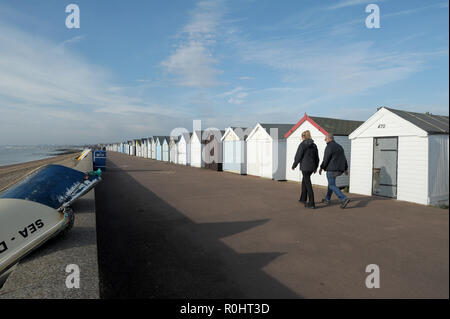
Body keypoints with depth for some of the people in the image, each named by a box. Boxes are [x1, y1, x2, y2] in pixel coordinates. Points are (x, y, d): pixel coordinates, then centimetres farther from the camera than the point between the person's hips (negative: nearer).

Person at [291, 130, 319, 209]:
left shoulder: (302, 144, -11)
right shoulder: (314, 145, 8)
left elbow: (298, 156, -12)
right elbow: (316, 157, 12)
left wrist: (294, 165, 2)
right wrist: (315, 167, 23)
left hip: (305, 167, -7)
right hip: (312, 167, 7)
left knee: (308, 184, -3)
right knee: (304, 181, 25)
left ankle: (312, 204, -3)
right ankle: (303, 199, 35)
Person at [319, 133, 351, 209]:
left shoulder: (329, 147, -13)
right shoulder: (339, 146, 13)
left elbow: (325, 159, -16)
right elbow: (344, 158, 14)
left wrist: (321, 168, -6)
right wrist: (346, 169, 19)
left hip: (331, 169, -9)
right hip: (339, 170, 9)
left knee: (332, 186, -3)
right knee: (331, 182, 22)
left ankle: (344, 199, -17)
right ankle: (327, 199, 28)